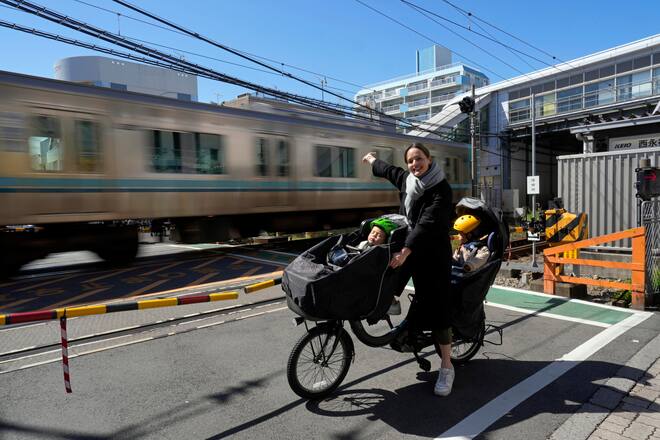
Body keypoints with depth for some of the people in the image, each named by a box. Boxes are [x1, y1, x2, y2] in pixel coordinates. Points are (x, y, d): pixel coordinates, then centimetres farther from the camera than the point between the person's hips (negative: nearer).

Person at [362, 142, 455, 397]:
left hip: (434, 253, -6)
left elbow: (427, 223, -27)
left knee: (435, 307, -6)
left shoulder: (441, 189, -15)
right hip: (408, 247, 7)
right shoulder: (406, 180, 4)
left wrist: (405, 251, -37)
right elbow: (388, 170, 26)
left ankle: (446, 367, 3)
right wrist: (372, 160, 44)